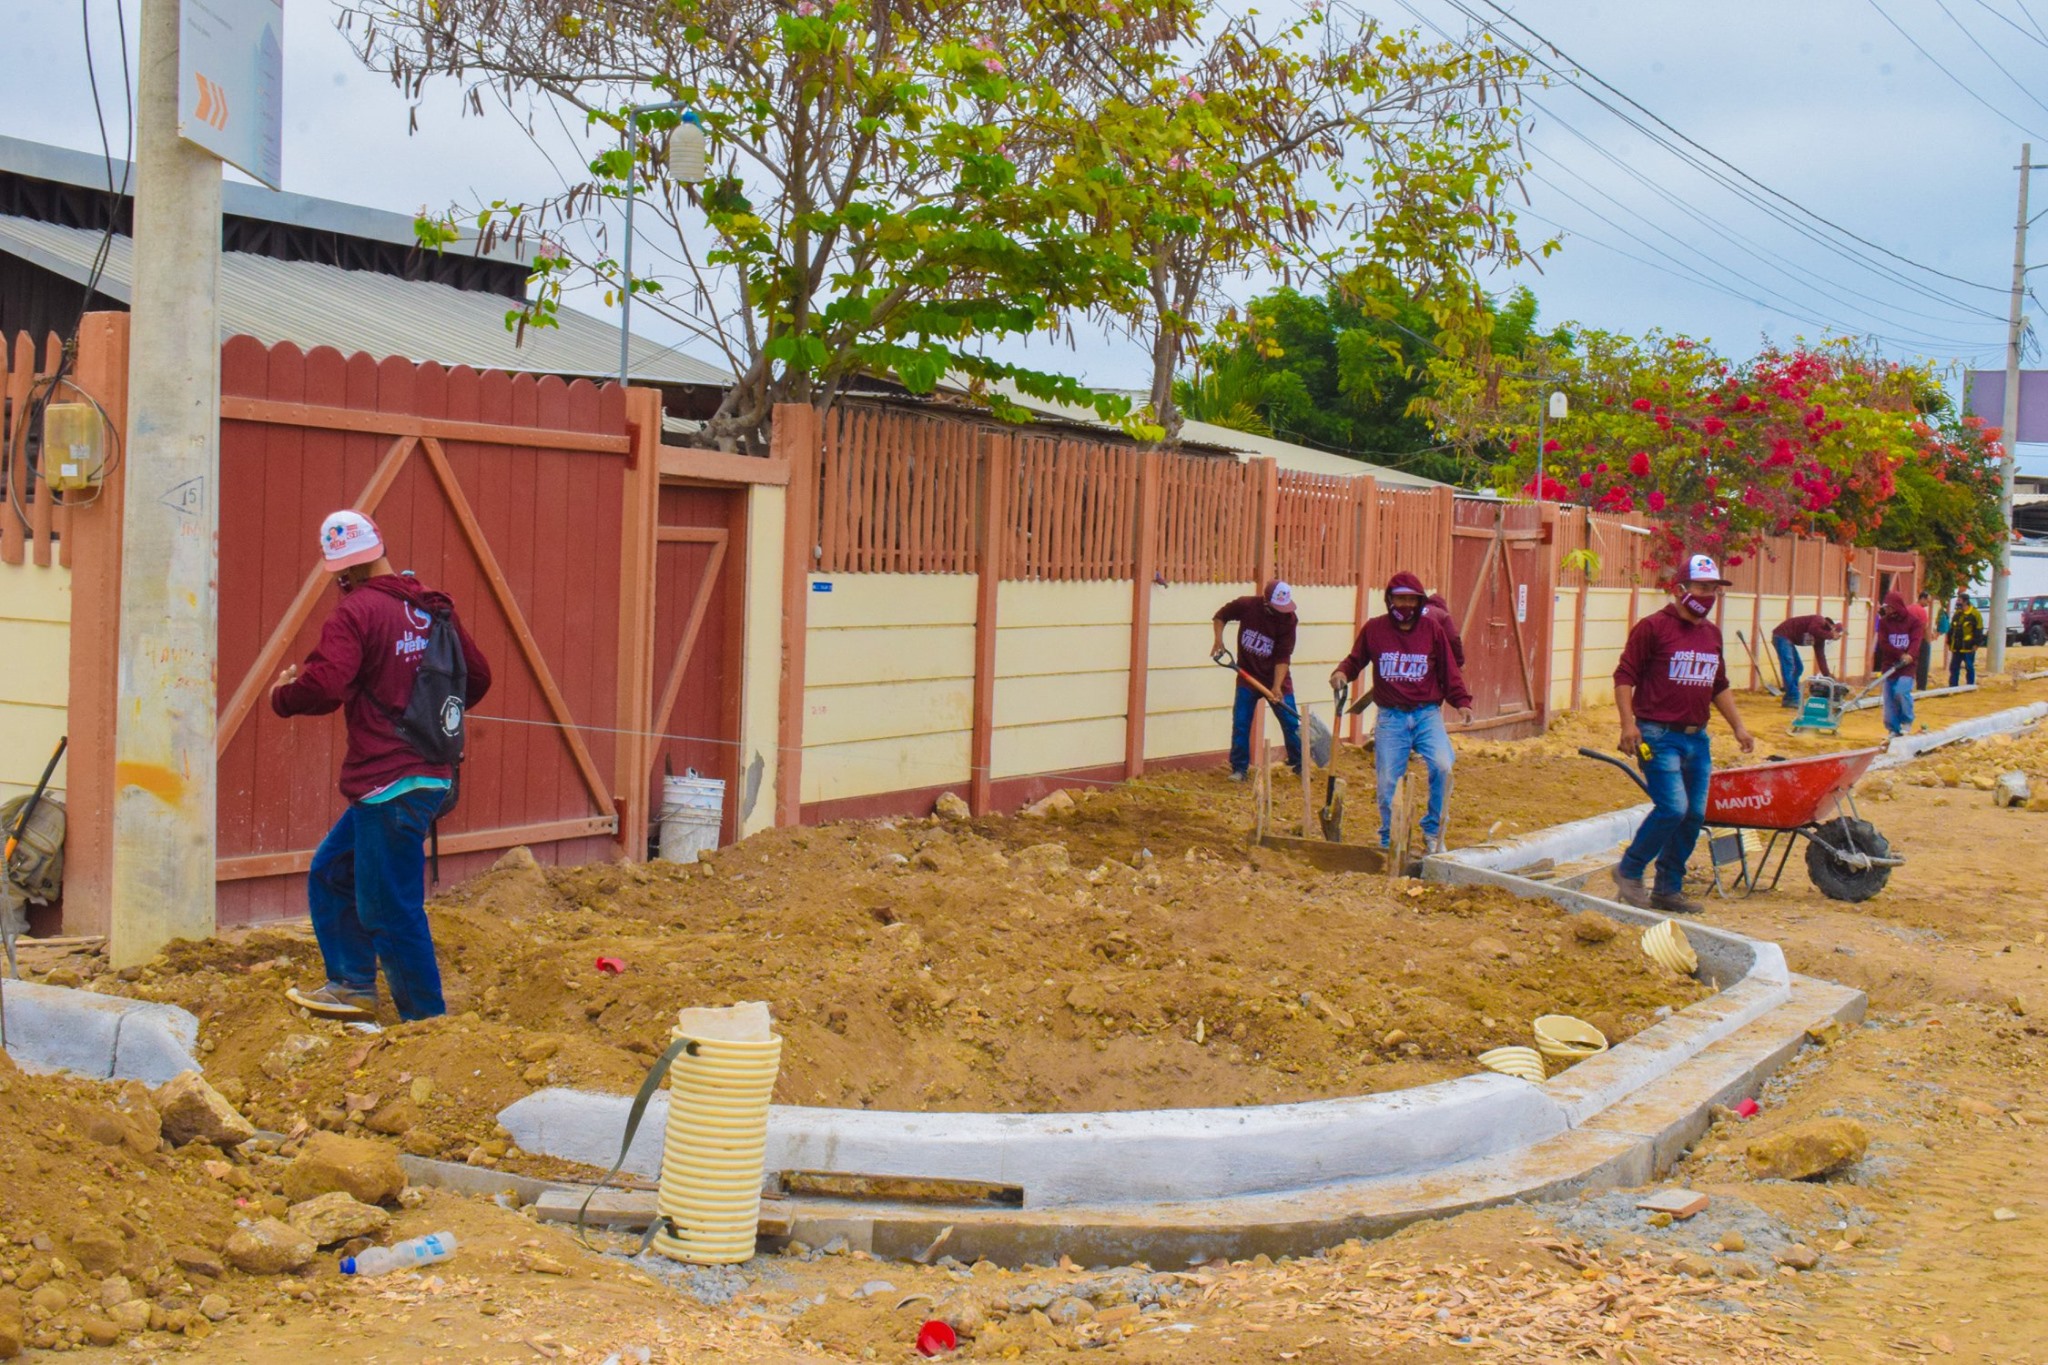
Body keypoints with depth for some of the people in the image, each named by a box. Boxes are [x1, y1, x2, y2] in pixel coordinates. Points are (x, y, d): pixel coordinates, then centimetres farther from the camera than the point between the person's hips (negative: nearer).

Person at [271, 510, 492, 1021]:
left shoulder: (355, 612, -13)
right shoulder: (432, 607, 11)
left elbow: (323, 687, -24)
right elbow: (477, 677, 15)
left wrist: (281, 695, -3)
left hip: (390, 785, -9)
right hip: (431, 775, 9)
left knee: (391, 908, 0)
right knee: (332, 873, 21)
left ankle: (426, 1017, 7)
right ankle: (354, 985, 25)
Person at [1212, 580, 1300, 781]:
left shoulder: (1287, 619, -16)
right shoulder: (1245, 606, -15)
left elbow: (1283, 657, -16)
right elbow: (1220, 616, 5)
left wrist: (1277, 686, -23)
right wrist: (1218, 639, -9)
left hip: (1276, 678, -1)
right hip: (1247, 676, 1)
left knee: (1291, 723, 2)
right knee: (1240, 723, -1)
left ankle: (1300, 765, 16)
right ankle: (1239, 769, 9)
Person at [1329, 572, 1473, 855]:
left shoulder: (1433, 628, 4)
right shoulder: (1374, 629, 3)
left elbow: (1449, 669, 6)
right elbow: (1355, 660, 13)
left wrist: (1462, 701, -5)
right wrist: (1342, 673, -9)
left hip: (1427, 714, 0)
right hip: (1390, 717, 0)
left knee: (1442, 767, -20)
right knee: (1388, 781, -1)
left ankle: (1433, 830, -1)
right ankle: (1389, 840, 19)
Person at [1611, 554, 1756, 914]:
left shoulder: (1712, 634, 15)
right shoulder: (1653, 627, -7)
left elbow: (1719, 686, 26)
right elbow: (1624, 675, -8)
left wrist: (1738, 725, 21)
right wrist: (1628, 723, -17)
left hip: (1697, 737, 8)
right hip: (1659, 736, -7)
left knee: (1695, 814, 5)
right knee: (1673, 807, -17)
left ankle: (1668, 889, 15)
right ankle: (1629, 872, 2)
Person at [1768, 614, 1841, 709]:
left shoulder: (1821, 637, 12)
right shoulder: (1820, 621, -13)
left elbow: (1820, 656, 11)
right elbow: (1812, 630, -35)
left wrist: (1827, 675, 6)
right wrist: (1830, 635, -22)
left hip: (1788, 640, 10)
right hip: (1782, 636, -10)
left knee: (1798, 668, 12)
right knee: (1788, 667, -14)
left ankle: (1788, 699, 15)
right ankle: (1793, 699, -16)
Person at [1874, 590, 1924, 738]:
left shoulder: (1914, 621, -1)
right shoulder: (1884, 622, 4)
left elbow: (1916, 641, -14)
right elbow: (1884, 644, -6)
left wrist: (1910, 655, -34)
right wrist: (1901, 655, -19)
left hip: (1907, 665, -3)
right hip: (1889, 665, 3)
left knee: (1902, 691, -22)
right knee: (1889, 698, 0)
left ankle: (1907, 720, 2)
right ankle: (1893, 729, 12)